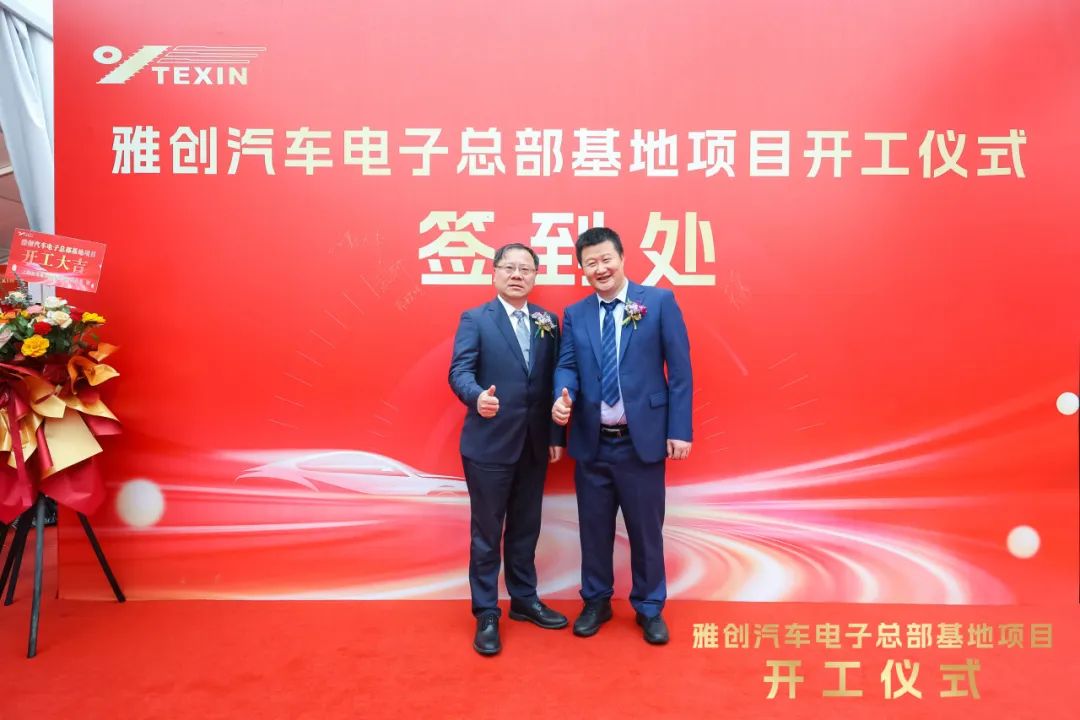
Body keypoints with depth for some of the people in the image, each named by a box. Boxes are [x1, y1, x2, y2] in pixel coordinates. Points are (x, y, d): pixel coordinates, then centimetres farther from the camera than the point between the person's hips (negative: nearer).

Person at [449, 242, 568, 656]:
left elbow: (552, 380, 7)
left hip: (534, 445, 4)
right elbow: (459, 371, -14)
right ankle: (486, 615, 21)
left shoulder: (547, 322, 8)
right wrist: (478, 396, -36)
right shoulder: (475, 319, -3)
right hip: (489, 445, -4)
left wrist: (557, 435, 5)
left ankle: (524, 600, 35)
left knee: (526, 528, 17)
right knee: (487, 533, 6)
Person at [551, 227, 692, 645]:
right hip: (591, 442, 3)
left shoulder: (659, 302, -3)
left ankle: (649, 609, 31)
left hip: (642, 440, -3)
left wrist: (679, 430, -9)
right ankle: (596, 602, 35)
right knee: (594, 528, 15)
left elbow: (679, 370, -5)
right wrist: (563, 396, -20)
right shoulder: (574, 315, 7)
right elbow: (567, 366, 4)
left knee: (646, 529, 11)